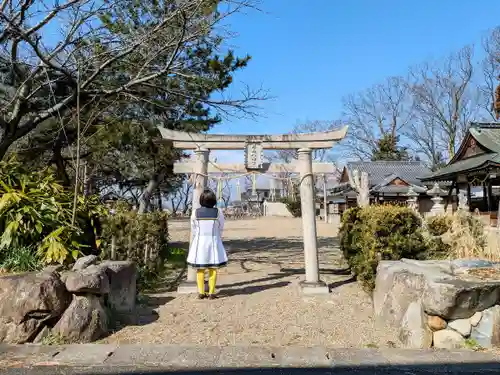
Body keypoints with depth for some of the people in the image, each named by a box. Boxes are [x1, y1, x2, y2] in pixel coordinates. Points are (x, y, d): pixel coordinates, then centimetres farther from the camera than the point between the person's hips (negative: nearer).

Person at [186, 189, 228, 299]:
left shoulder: (195, 212, -5)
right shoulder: (218, 212, -6)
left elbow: (193, 230, 4)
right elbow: (220, 229, 3)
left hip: (199, 241, 1)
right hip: (213, 241, -1)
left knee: (200, 268, 8)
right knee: (213, 268, 6)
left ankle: (201, 293, 10)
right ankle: (211, 293, 7)